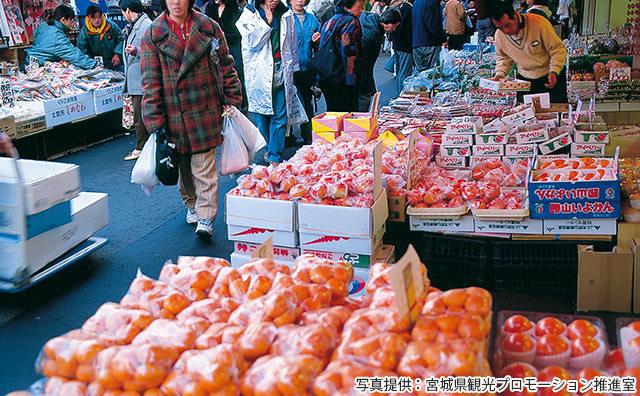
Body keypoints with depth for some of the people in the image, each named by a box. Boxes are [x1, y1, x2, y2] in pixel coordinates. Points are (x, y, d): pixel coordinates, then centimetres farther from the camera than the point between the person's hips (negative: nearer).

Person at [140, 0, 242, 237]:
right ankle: (191, 204, 35)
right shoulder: (152, 35, 0)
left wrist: (232, 100, 5)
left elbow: (226, 67, 8)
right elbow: (150, 82, -2)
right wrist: (155, 121, -6)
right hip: (174, 113, 1)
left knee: (205, 166, -4)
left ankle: (205, 218, -2)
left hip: (206, 110, -1)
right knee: (183, 165, 13)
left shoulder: (209, 28, 1)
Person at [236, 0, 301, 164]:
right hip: (259, 73, -1)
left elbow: (293, 44, 17)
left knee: (280, 116, -3)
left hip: (281, 72, 2)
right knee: (261, 115, 7)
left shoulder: (286, 15, 10)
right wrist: (267, 22, -12)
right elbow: (252, 42, -11)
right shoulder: (249, 15, 1)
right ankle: (267, 148, 27)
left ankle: (275, 157, 2)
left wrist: (292, 68, 17)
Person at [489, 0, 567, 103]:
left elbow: (558, 49, -14)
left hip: (551, 77, -3)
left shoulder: (539, 23, -21)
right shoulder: (499, 35, -8)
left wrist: (554, 72, -28)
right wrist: (500, 74, -8)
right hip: (524, 80, 3)